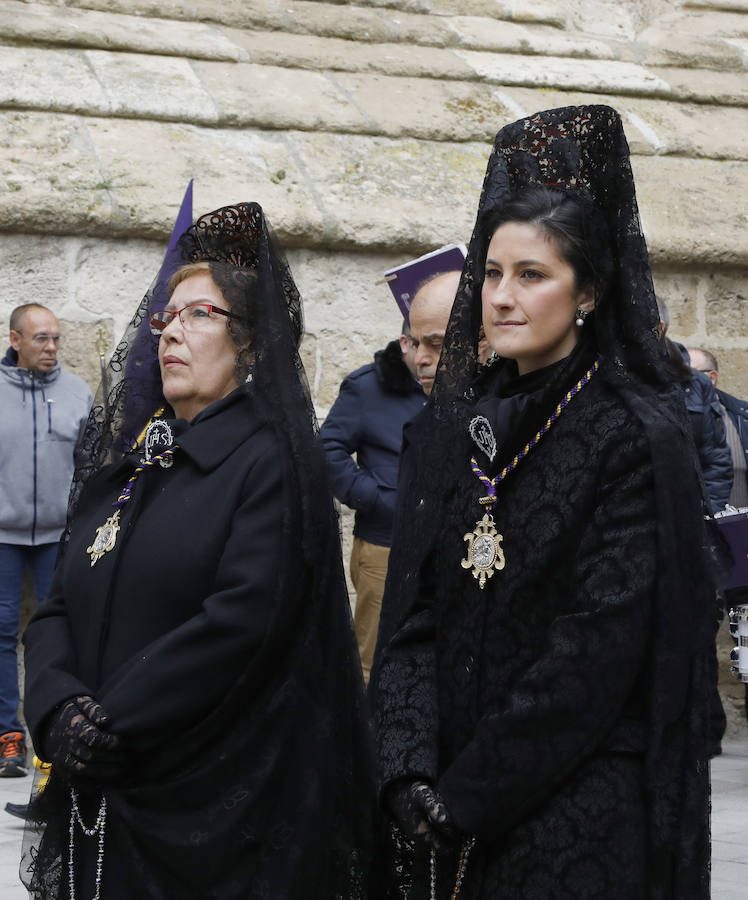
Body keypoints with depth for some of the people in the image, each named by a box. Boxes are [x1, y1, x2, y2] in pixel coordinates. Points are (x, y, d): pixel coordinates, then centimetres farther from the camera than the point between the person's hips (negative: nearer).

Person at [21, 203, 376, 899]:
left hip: (218, 808, -6)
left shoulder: (268, 463, -7)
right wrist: (58, 707, -13)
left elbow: (242, 621, -19)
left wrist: (112, 728, -19)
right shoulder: (124, 463, 14)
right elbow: (58, 608, 8)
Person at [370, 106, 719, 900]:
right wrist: (410, 776, -10)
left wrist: (465, 800, -15)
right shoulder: (446, 430, 7)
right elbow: (410, 618, 3)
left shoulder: (637, 439, -9)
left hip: (576, 819, -5)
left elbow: (600, 652, -15)